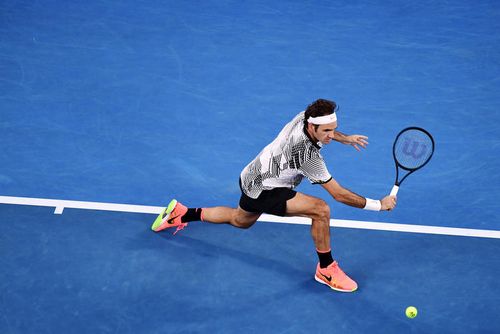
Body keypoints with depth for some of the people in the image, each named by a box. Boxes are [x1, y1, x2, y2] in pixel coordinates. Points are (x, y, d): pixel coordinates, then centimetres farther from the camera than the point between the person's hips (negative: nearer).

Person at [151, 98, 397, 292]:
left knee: (240, 220, 36)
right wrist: (378, 204, -23)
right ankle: (326, 270, -5)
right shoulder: (308, 155, -35)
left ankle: (181, 214, 46)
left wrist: (344, 138, 10)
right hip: (263, 191, -9)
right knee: (320, 210, -23)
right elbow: (339, 194, -30)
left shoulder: (303, 117, -14)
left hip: (252, 177, 9)